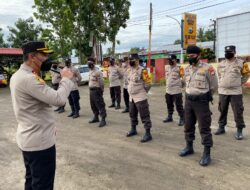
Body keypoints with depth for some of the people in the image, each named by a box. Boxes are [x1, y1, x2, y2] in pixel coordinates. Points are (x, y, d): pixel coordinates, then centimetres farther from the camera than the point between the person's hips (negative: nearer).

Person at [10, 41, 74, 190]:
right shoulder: (29, 78, -25)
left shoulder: (18, 75, 8)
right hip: (40, 142, -10)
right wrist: (66, 78, -15)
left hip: (28, 139, 10)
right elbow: (59, 99, -29)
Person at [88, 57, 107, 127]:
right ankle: (96, 117, 31)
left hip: (96, 90, -9)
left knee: (100, 105, -6)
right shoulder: (90, 71, 14)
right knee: (93, 105, 16)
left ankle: (103, 120, -3)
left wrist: (102, 90, -13)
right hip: (91, 90, 9)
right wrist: (90, 89, 19)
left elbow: (101, 82, -15)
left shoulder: (97, 72, -14)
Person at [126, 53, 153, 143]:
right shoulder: (129, 70, 9)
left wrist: (142, 92, -2)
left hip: (140, 97, -9)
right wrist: (131, 91, 15)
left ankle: (148, 134, 3)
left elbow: (147, 83, -13)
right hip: (131, 97, 9)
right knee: (132, 114, 20)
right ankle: (133, 129, 38)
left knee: (144, 115, -4)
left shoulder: (142, 71, -16)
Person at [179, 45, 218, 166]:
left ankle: (207, 154, 9)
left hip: (201, 102, -6)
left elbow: (214, 86, -2)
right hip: (188, 101, 6)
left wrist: (205, 97, 9)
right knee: (188, 126, 15)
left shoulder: (207, 68, -12)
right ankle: (189, 147, 32)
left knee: (204, 128, 0)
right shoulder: (187, 69, 7)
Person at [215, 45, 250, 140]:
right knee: (222, 110, 12)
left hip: (235, 92, -3)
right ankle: (221, 127, 24)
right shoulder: (221, 64, 8)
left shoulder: (241, 63, -2)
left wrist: (239, 83, 4)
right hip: (222, 91, 4)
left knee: (238, 112, 0)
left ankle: (239, 130, 11)